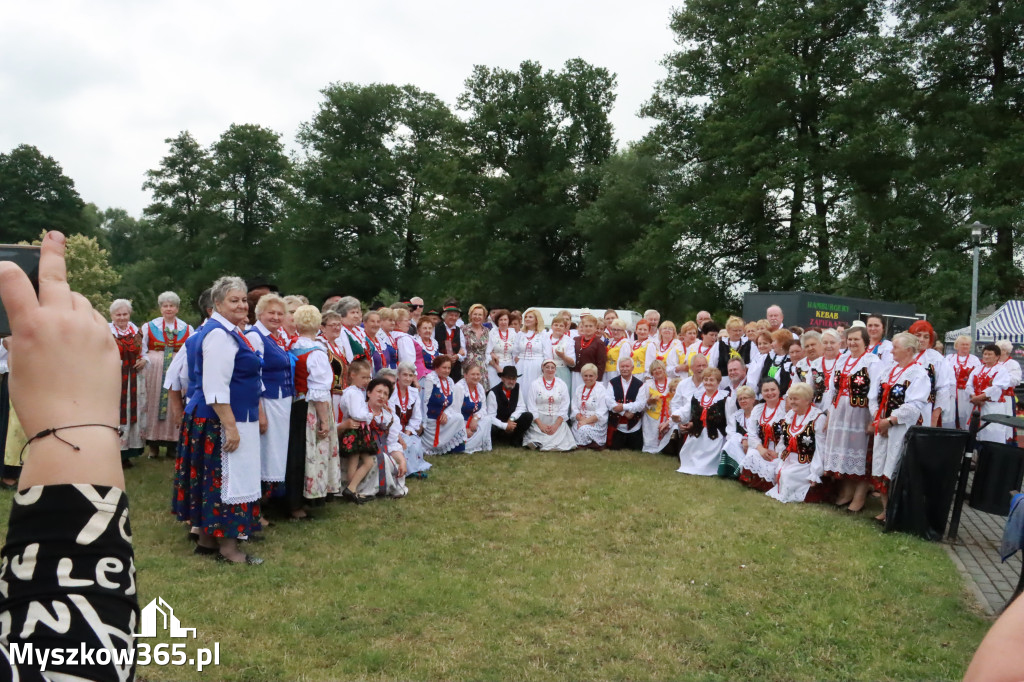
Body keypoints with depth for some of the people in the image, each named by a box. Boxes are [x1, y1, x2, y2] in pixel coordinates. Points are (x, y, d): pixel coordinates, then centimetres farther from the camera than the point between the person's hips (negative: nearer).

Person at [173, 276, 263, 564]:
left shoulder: (229, 331, 14)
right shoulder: (219, 334, -18)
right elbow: (216, 388, -24)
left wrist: (258, 413, 25)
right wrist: (231, 427, -24)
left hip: (228, 419, 10)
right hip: (221, 421, -10)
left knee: (212, 479, 16)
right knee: (227, 479, -2)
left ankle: (207, 539, 28)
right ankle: (227, 547, 8)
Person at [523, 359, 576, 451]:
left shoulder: (562, 385, 11)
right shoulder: (535, 384, 6)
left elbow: (564, 408, 4)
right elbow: (531, 407, 0)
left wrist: (556, 425, -10)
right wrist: (541, 425, -13)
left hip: (558, 421, 2)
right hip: (539, 421, -2)